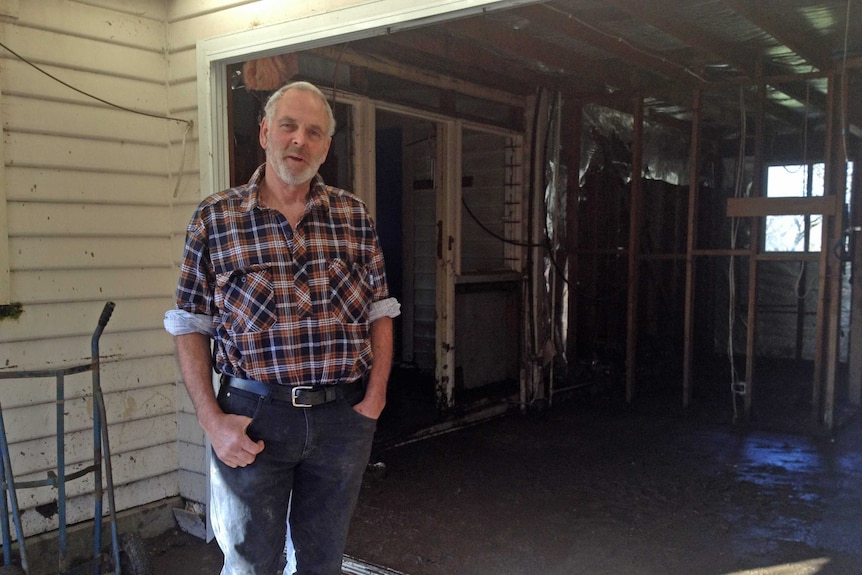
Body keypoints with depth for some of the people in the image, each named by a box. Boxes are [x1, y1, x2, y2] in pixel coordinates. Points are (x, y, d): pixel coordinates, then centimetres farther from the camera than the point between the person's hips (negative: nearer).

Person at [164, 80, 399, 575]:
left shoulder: (355, 216, 4)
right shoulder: (215, 218, -2)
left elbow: (380, 311, 7)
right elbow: (190, 327, -1)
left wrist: (376, 396, -3)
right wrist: (212, 419, -9)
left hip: (344, 417, 2)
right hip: (253, 417, -2)